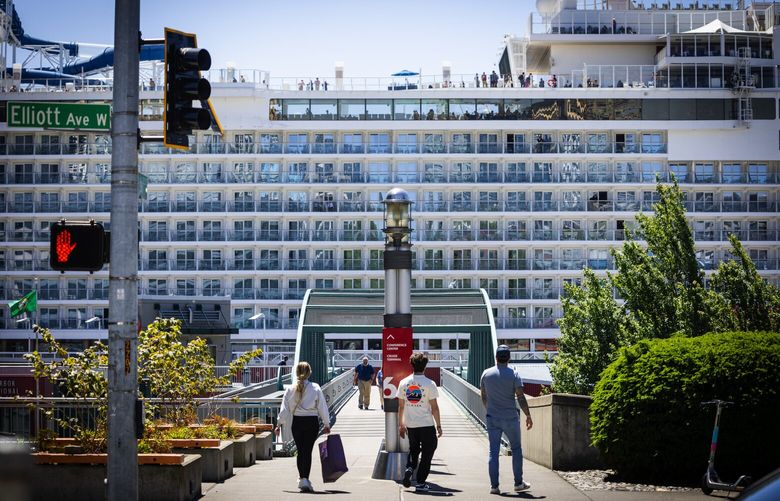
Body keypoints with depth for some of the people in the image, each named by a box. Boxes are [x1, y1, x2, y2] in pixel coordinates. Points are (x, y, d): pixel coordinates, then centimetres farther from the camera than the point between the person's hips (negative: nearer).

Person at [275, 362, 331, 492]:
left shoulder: (290, 389, -1)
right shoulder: (315, 388, -4)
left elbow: (284, 408, 0)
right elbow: (322, 407, 0)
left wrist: (280, 424, 8)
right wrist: (326, 424, 8)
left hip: (296, 422, 2)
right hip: (312, 422, -2)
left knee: (300, 451, 13)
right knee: (308, 451, 2)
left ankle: (302, 478, 16)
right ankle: (304, 479, -3)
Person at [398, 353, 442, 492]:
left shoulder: (403, 383, 1)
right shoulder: (429, 384, -11)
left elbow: (401, 406, 7)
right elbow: (434, 407, -9)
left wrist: (401, 424, 17)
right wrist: (439, 426, -1)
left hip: (410, 424, 4)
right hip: (426, 424, -4)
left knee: (413, 448, 24)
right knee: (427, 452, 8)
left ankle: (409, 468, -1)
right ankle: (420, 483, 7)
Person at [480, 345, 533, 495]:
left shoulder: (486, 374, 3)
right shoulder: (513, 374, -7)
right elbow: (521, 398, -11)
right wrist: (528, 416, -4)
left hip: (492, 418, 2)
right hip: (510, 418, -2)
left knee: (493, 451, 3)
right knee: (516, 449, 12)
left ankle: (494, 485, -1)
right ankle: (518, 483, 16)